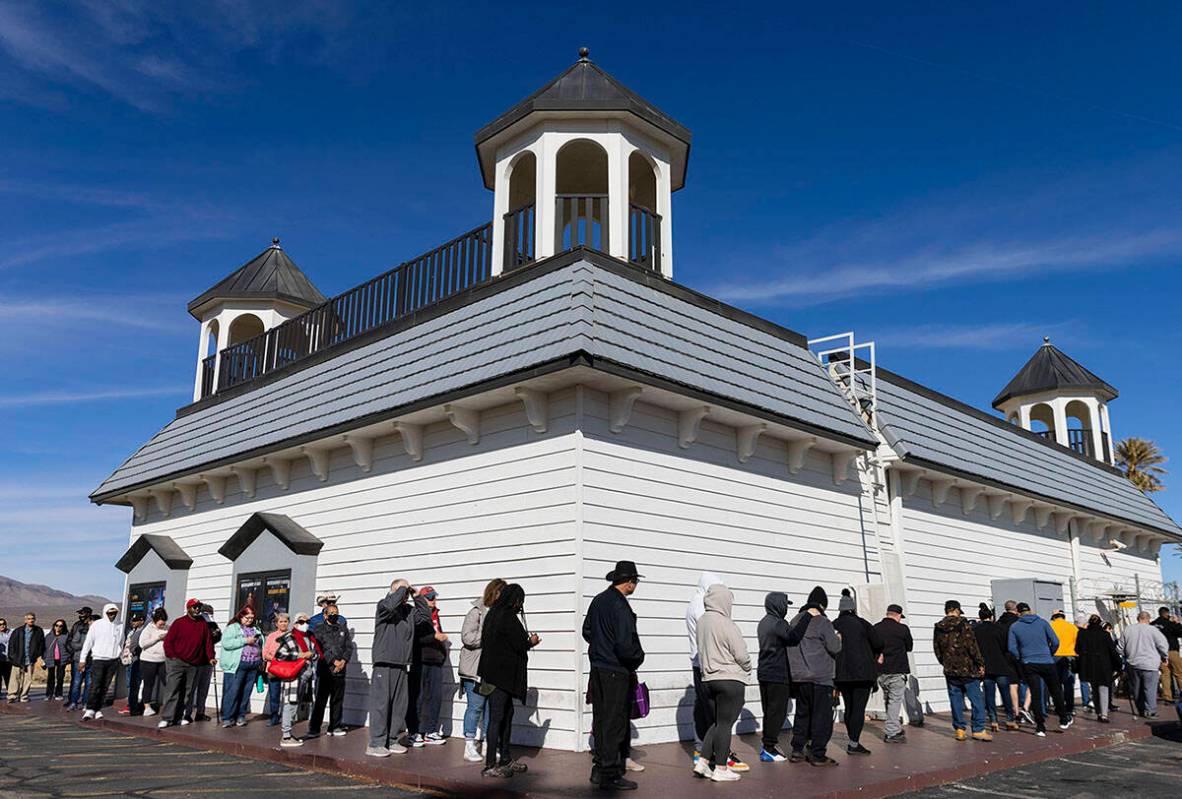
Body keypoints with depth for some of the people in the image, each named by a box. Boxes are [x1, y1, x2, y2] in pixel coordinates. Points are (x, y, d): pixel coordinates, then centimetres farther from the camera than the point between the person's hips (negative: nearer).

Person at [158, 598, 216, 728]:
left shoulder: (204, 624, 10)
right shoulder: (179, 623, 1)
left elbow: (209, 642, 9)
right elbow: (168, 640, 0)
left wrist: (210, 657, -1)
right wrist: (172, 656, -10)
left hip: (194, 665, 4)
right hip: (177, 662, -3)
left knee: (187, 692, 5)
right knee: (172, 690, -9)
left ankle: (179, 717, 12)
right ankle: (167, 718, -8)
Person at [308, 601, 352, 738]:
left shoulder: (343, 628, 15)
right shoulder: (319, 628, 4)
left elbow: (349, 647, 10)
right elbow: (320, 648, -6)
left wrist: (343, 660, -7)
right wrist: (334, 661, -13)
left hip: (340, 670, 4)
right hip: (324, 669, -4)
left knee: (337, 700, 7)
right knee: (320, 700, -4)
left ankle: (335, 727, 16)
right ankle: (314, 729, 1)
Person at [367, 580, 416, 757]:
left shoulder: (409, 610, 15)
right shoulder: (383, 605, -5)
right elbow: (392, 604, -27)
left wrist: (416, 595, 11)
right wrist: (402, 587, -11)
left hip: (402, 665, 7)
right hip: (384, 664, -7)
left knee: (399, 704, 9)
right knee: (381, 703, -5)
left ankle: (392, 741, 17)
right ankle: (376, 744, -1)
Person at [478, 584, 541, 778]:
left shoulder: (493, 614, 12)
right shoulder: (508, 617, -17)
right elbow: (519, 644, -19)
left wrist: (525, 639, 16)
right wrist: (531, 641, 4)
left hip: (493, 672, 10)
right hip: (502, 673, -10)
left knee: (507, 713, 18)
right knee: (497, 717, -4)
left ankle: (505, 758, 26)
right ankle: (490, 765, 1)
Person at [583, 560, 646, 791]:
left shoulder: (598, 600, 8)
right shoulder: (620, 606, -20)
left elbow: (587, 631, 19)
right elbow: (626, 644, -24)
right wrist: (637, 659, -6)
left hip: (597, 667, 9)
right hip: (616, 672, -9)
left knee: (600, 720, 16)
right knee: (615, 724, 0)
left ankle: (599, 768, 24)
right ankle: (611, 775, 5)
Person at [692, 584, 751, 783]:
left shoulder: (701, 621, 5)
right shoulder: (726, 624, -18)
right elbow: (741, 654, -14)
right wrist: (747, 668, 4)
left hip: (708, 678, 7)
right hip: (730, 679, -7)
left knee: (718, 722, 17)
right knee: (725, 724, 2)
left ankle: (703, 763, 14)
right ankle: (720, 769, 9)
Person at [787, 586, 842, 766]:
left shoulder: (795, 621, 10)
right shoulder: (822, 622, -11)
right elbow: (834, 648, -11)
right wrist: (838, 639, 9)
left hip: (798, 677, 7)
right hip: (820, 677, -7)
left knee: (802, 714, 15)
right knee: (822, 716, 1)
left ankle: (797, 751, 17)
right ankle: (817, 754, 2)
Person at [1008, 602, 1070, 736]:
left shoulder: (1014, 627, 1)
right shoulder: (1042, 622, 1)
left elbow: (1012, 648, -4)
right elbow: (1055, 642, -2)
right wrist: (1049, 654, 14)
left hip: (1029, 665, 0)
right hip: (1047, 663, 0)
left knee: (1035, 695, 3)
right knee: (1056, 691, 18)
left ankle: (1040, 727, 3)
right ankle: (1064, 720, 28)